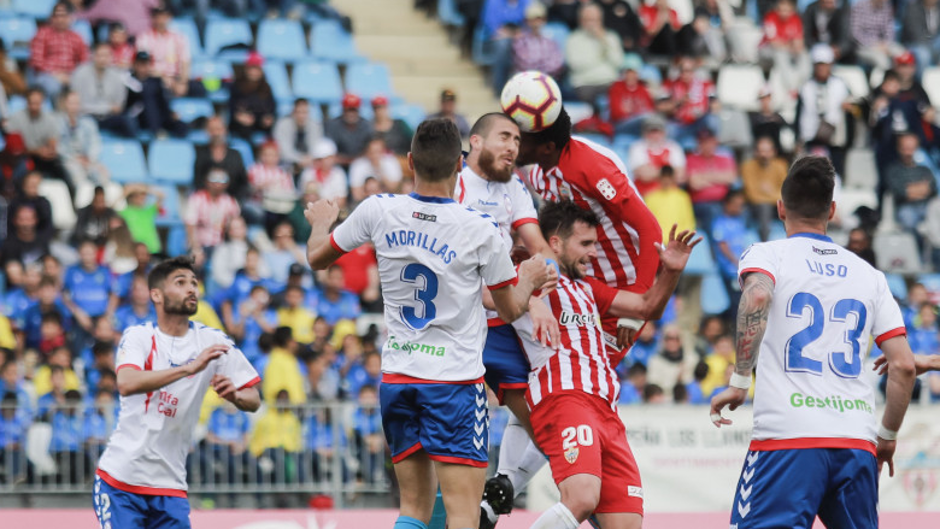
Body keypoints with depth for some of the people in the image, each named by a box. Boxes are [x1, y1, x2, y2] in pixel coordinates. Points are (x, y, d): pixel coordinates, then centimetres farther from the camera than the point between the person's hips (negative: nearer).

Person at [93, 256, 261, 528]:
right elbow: (126, 384, -26)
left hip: (170, 484, 2)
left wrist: (234, 395, -24)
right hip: (119, 477, -2)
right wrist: (189, 368, -34)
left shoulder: (212, 342, 2)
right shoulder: (138, 337, -5)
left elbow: (254, 400, 0)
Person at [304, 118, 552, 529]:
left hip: (396, 378, 4)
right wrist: (528, 281, 25)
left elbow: (317, 258, 15)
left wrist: (321, 221, 37)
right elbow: (511, 310, 3)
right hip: (455, 379, -4)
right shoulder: (480, 230, -11)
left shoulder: (379, 211, -3)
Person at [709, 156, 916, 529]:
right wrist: (888, 436, 24)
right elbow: (904, 365, 11)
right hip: (858, 441, 4)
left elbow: (757, 296, -18)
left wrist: (739, 382, -12)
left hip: (787, 439, -4)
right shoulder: (870, 275, 18)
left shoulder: (767, 255, 7)